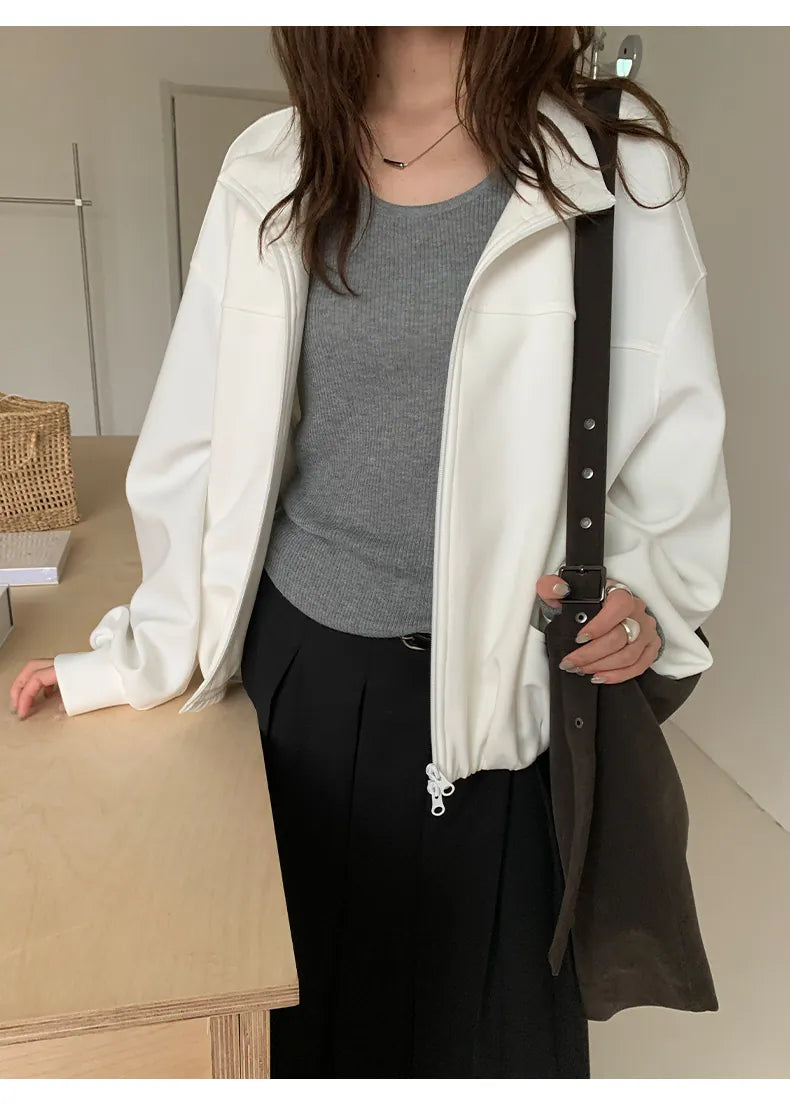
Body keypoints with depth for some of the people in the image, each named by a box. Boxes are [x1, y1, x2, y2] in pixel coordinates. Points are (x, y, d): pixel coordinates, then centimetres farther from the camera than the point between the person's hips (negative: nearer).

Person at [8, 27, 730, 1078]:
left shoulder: (610, 159, -4)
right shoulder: (267, 174, 2)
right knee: (311, 990, 20)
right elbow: (202, 444, 4)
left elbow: (674, 424, -1)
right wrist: (144, 653, 6)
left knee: (488, 1003, 15)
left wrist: (649, 582, -18)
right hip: (300, 664, 3)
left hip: (494, 680, -2)